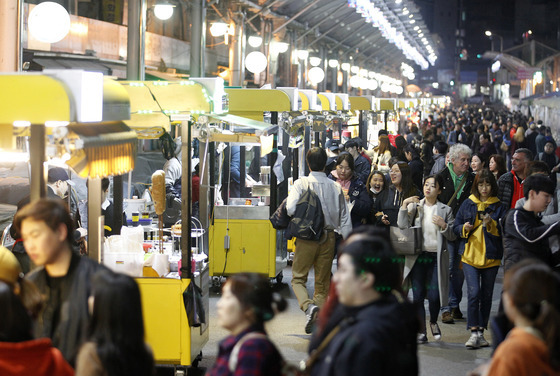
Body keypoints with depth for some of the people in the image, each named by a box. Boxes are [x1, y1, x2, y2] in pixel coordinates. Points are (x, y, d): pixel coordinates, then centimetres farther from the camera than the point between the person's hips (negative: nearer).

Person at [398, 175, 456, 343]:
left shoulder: (445, 210, 6)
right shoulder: (414, 206, 7)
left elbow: (452, 236, 5)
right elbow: (402, 226, -5)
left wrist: (443, 225, -13)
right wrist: (404, 206, -14)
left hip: (436, 258, -1)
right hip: (417, 256, 1)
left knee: (434, 295, -6)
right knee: (418, 296, 1)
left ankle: (433, 322, 23)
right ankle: (421, 332, 11)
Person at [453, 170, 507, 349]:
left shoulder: (499, 206, 5)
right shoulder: (467, 204, 8)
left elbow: (504, 232, 1)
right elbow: (456, 227, 12)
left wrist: (491, 224, -16)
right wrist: (465, 228, -10)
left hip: (491, 257, 1)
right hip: (470, 254, -1)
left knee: (486, 295, 7)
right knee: (474, 292, -13)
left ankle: (480, 332, 17)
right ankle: (474, 332, -11)